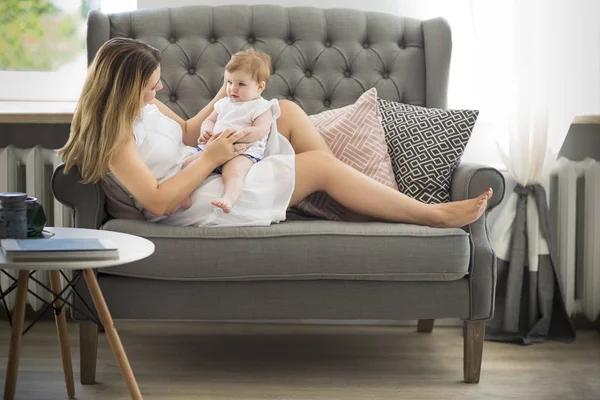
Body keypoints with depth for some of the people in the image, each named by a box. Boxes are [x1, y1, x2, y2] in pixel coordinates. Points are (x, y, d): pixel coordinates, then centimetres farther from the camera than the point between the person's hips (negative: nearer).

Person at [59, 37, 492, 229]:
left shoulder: (145, 104, 7)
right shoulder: (116, 136, -21)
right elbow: (156, 201, -27)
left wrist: (222, 96, 8)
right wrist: (210, 159, -23)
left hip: (212, 169, 10)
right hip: (196, 203, -10)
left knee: (288, 111, 5)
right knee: (320, 165, -14)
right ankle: (435, 214, -7)